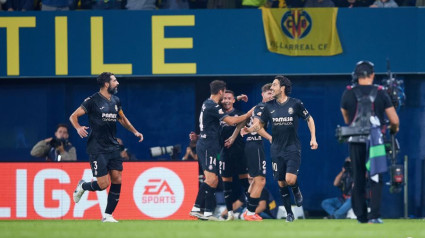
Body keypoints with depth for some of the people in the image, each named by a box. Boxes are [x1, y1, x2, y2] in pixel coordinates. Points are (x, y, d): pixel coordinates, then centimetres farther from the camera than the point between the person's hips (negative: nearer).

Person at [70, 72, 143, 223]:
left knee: (117, 180, -3)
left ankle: (108, 215, 6)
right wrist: (78, 128, -26)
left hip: (113, 147, 6)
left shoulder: (116, 101, 11)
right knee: (103, 184, -10)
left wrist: (134, 131, 19)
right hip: (97, 148, -6)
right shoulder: (93, 101, -9)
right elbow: (73, 116, -6)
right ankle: (82, 186, 22)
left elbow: (122, 118, 28)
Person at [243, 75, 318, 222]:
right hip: (277, 149, 3)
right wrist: (250, 129, -17)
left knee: (290, 180, -18)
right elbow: (259, 123, 5)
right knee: (281, 183, 3)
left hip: (293, 148, -3)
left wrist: (313, 138, 0)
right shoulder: (269, 106, 2)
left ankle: (296, 191, 18)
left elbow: (309, 119, 7)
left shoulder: (295, 104, -5)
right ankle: (289, 213, 17)